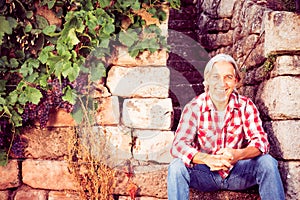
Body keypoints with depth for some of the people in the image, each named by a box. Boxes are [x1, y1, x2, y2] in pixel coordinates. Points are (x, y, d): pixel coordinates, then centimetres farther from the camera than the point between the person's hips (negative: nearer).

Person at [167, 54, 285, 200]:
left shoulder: (246, 106, -6)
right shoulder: (194, 108, -10)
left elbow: (261, 141, -15)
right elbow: (179, 145, -21)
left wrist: (238, 154, -38)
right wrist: (207, 159, -40)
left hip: (238, 172, 2)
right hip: (206, 174, -1)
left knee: (267, 162, -23)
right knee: (176, 167, -28)